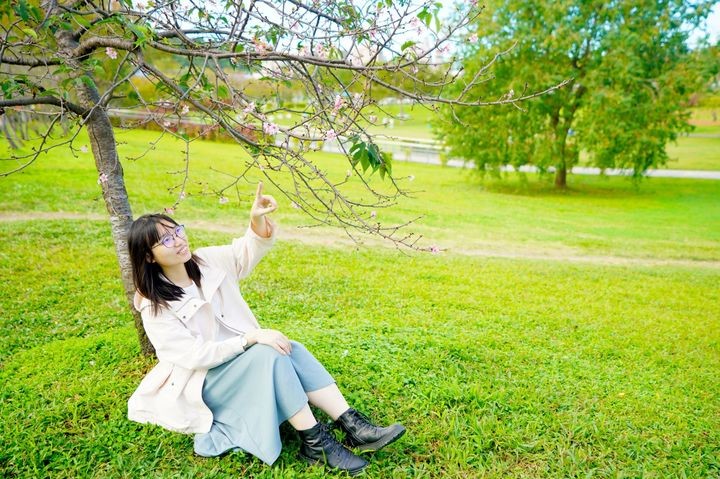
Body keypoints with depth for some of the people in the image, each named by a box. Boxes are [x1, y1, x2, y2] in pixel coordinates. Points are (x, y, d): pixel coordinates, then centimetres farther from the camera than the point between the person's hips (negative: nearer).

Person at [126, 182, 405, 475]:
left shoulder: (207, 261, -1)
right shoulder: (154, 307, -16)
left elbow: (249, 251, -6)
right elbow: (194, 356, -21)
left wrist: (257, 219, -29)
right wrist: (251, 337, -30)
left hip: (241, 360, 6)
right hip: (201, 383, -5)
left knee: (291, 350, -22)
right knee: (269, 353, -31)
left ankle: (353, 427, -24)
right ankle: (316, 444, -27)